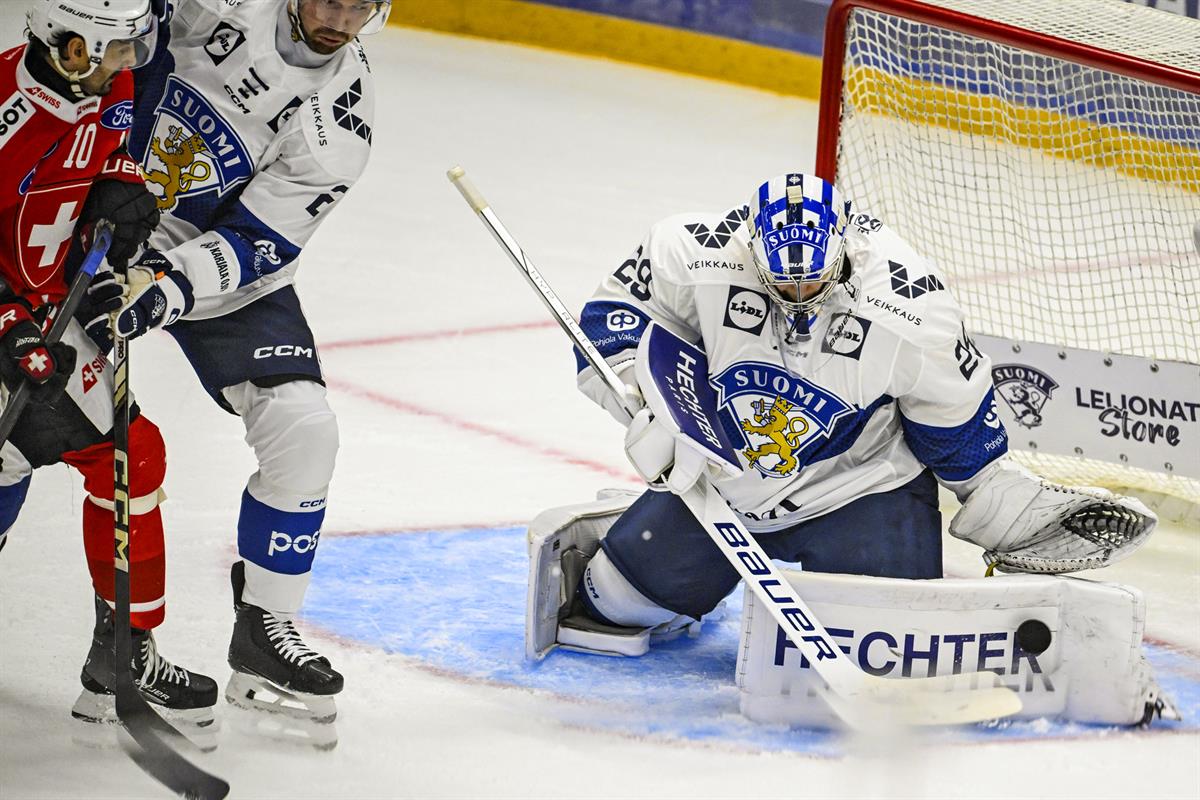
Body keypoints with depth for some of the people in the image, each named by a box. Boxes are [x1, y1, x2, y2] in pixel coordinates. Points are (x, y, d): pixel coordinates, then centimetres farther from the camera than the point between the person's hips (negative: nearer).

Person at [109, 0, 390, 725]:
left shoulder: (342, 119, -16)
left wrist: (169, 286, -35)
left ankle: (265, 631, 3)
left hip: (228, 275, 1)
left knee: (305, 432, -13)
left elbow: (253, 244, -19)